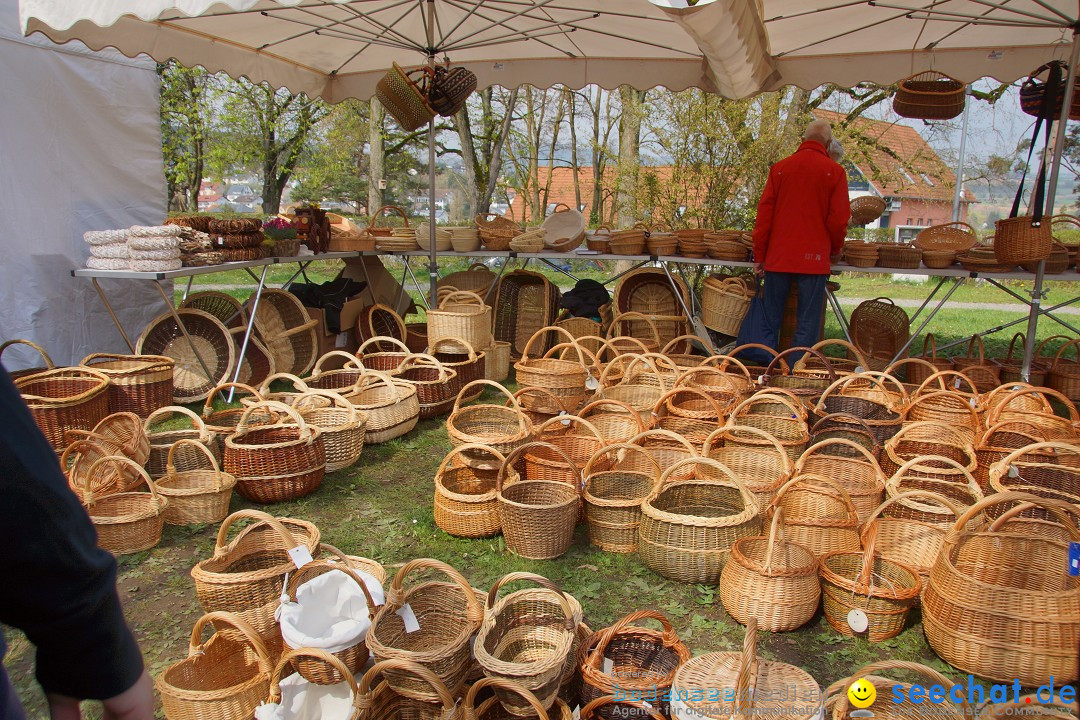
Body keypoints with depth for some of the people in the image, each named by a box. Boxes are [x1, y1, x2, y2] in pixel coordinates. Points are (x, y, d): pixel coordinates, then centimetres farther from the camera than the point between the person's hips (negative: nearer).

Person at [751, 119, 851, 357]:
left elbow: (764, 214, 2)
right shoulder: (835, 172, -1)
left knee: (770, 321, 10)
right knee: (807, 325, 4)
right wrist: (836, 250, 14)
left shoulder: (780, 168, 4)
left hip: (778, 257, 2)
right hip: (814, 258, -2)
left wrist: (759, 255, 7)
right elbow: (839, 219, -3)